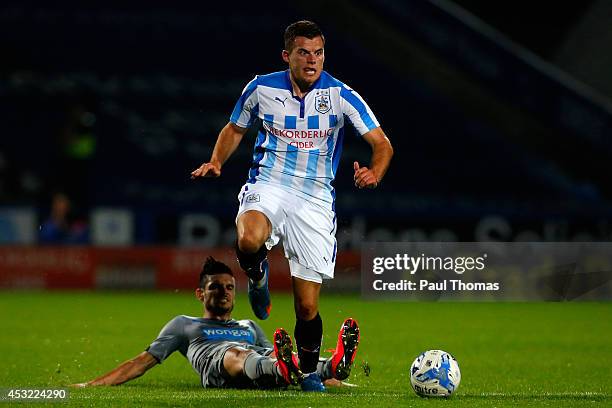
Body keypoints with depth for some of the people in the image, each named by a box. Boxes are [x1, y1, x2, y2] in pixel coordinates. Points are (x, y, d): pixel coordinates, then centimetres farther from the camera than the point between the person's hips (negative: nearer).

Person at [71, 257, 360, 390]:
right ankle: (283, 370, -77)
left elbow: (272, 358, 36)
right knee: (234, 354, -42)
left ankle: (333, 368, -67)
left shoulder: (250, 327, 44)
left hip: (258, 377, 4)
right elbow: (142, 362, 31)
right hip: (215, 371, -4)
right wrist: (92, 385, 21)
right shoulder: (184, 325, 35)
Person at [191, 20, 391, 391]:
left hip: (315, 199, 0)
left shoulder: (341, 95, -5)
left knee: (307, 306, -2)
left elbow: (382, 144, -6)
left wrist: (374, 174, -27)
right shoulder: (262, 88, 0)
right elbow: (235, 129, 18)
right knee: (249, 241, -37)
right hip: (268, 186, 0)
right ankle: (258, 275, 0)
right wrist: (216, 162, 0)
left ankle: (309, 372, 25)